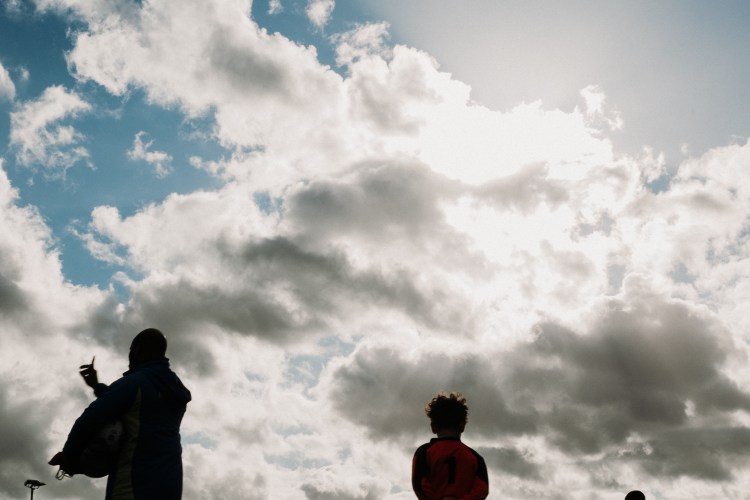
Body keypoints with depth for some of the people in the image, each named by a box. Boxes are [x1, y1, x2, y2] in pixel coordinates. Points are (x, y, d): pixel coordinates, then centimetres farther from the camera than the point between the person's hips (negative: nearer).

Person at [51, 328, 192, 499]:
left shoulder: (133, 383, -5)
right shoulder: (176, 391, 19)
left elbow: (88, 422, -11)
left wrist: (68, 459, 4)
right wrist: (97, 386, 36)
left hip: (134, 486, -8)